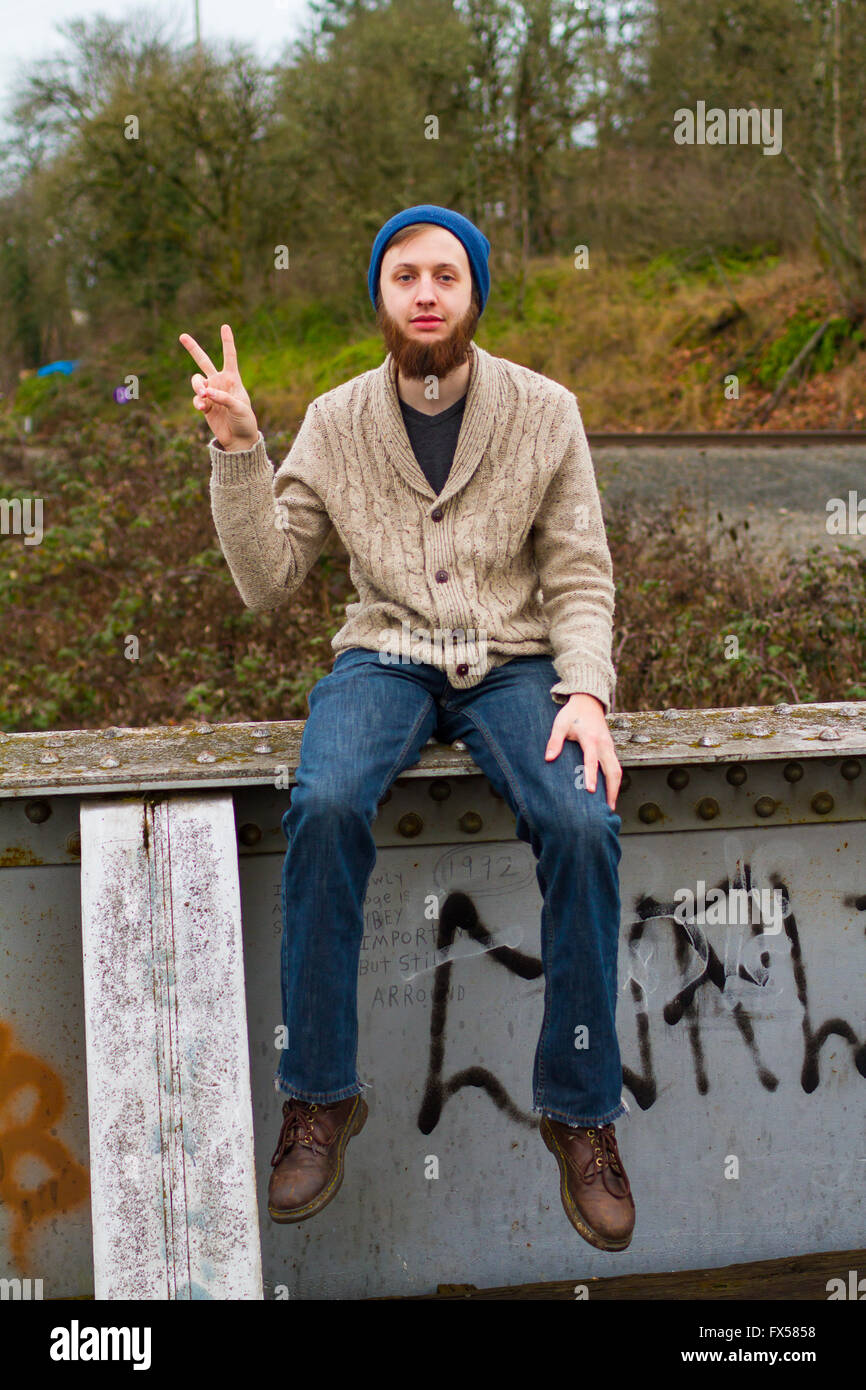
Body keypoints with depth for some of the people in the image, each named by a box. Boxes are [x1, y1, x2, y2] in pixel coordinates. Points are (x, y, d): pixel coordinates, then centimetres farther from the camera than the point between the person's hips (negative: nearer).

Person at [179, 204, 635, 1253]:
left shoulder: (544, 412, 2)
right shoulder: (336, 421, 4)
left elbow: (579, 577, 3)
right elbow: (267, 584, 0)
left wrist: (586, 689, -15)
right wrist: (236, 449, -11)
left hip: (512, 660, 0)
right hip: (384, 656, 0)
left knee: (583, 822, -29)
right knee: (325, 805, -32)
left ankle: (581, 1110, -11)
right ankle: (320, 1097, -15)